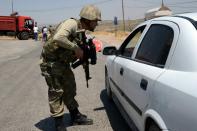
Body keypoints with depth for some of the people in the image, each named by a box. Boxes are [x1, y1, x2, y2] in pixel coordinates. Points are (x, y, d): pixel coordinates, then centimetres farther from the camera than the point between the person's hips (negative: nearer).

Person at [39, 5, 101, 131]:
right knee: (56, 92, -1)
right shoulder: (72, 23, -22)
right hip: (51, 62, -9)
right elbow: (58, 38, -41)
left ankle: (75, 116, 30)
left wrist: (83, 54, -8)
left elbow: (71, 52, 10)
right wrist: (76, 48, -32)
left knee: (70, 89, 15)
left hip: (63, 63, 9)